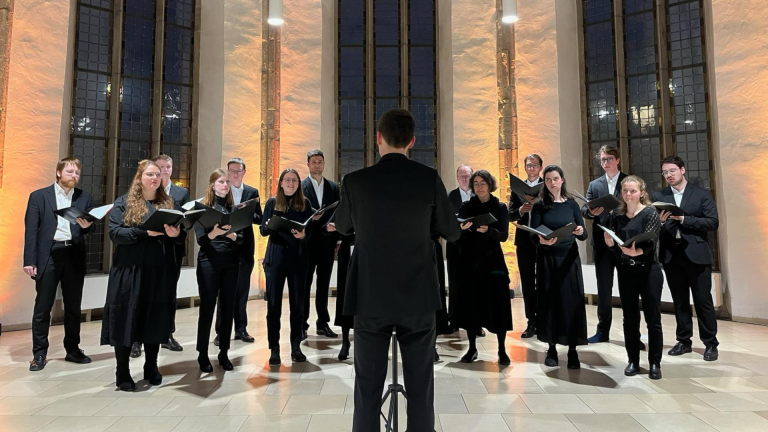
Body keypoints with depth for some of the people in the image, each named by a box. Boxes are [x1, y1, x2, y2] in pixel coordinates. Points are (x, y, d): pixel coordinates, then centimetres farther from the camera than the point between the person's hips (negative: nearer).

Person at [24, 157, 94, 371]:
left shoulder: (84, 197, 10)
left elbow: (89, 228, 9)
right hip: (48, 255, -2)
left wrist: (86, 225, -15)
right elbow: (31, 230, -2)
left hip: (74, 255, 2)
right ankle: (39, 353, 16)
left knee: (73, 306, 9)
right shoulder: (38, 196, 3)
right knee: (43, 307, 4)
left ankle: (72, 349, 20)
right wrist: (30, 260, -8)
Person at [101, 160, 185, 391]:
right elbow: (115, 233, -9)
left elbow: (180, 236, 8)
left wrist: (176, 233, -15)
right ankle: (122, 373, 16)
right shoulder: (124, 202, 3)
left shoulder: (168, 203, 11)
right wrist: (146, 232, -21)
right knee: (127, 319, 2)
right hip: (130, 270, -2)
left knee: (156, 319, 9)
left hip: (160, 272, 3)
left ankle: (151, 368, 24)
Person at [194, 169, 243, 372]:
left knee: (228, 309, 7)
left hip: (231, 263, 3)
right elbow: (201, 239, -8)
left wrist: (231, 234, -19)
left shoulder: (234, 208, 8)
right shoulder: (203, 206, 0)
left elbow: (241, 238, 3)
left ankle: (224, 353, 19)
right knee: (207, 308, 2)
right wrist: (214, 232, -29)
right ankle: (203, 354, 15)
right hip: (209, 263, -3)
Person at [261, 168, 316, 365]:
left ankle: (296, 347, 18)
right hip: (275, 258, 0)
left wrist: (304, 234, -20)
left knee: (298, 304, 6)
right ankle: (274, 349, 12)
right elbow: (263, 230, 2)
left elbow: (311, 229, 2)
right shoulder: (272, 202, 5)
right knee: (273, 305, 2)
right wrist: (269, 225, -20)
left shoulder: (305, 203, 6)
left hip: (298, 258, 1)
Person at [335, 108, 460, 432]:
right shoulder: (429, 179, -7)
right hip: (418, 297, 1)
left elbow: (343, 227, 11)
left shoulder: (355, 181, -8)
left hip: (372, 298, 0)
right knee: (420, 387, 13)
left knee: (368, 387, 12)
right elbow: (452, 232, 4)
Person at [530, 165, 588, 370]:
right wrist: (542, 240, -31)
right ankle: (552, 348, 15)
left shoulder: (572, 203, 5)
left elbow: (584, 235, 1)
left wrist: (580, 232, -22)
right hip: (547, 259, -1)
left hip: (569, 258, 1)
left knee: (571, 301, 0)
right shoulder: (539, 206, 0)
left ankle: (572, 350, 9)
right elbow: (533, 234, -9)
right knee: (548, 301, 3)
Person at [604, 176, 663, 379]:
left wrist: (636, 251, -39)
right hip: (625, 272, 4)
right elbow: (614, 247, 7)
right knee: (630, 319, 9)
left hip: (648, 271, -3)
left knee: (653, 319, 4)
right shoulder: (616, 216, 5)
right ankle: (633, 361, 21)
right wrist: (609, 242, -16)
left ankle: (655, 363, 17)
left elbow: (649, 244, -19)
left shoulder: (650, 213, -7)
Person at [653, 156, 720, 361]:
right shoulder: (659, 196, 7)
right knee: (679, 302, 11)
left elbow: (713, 223, -8)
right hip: (671, 255, 3)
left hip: (696, 255, -2)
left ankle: (710, 344, 17)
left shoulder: (702, 194, 1)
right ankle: (684, 341, 22)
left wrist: (684, 219, -16)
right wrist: (659, 221, -19)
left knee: (703, 301, 4)